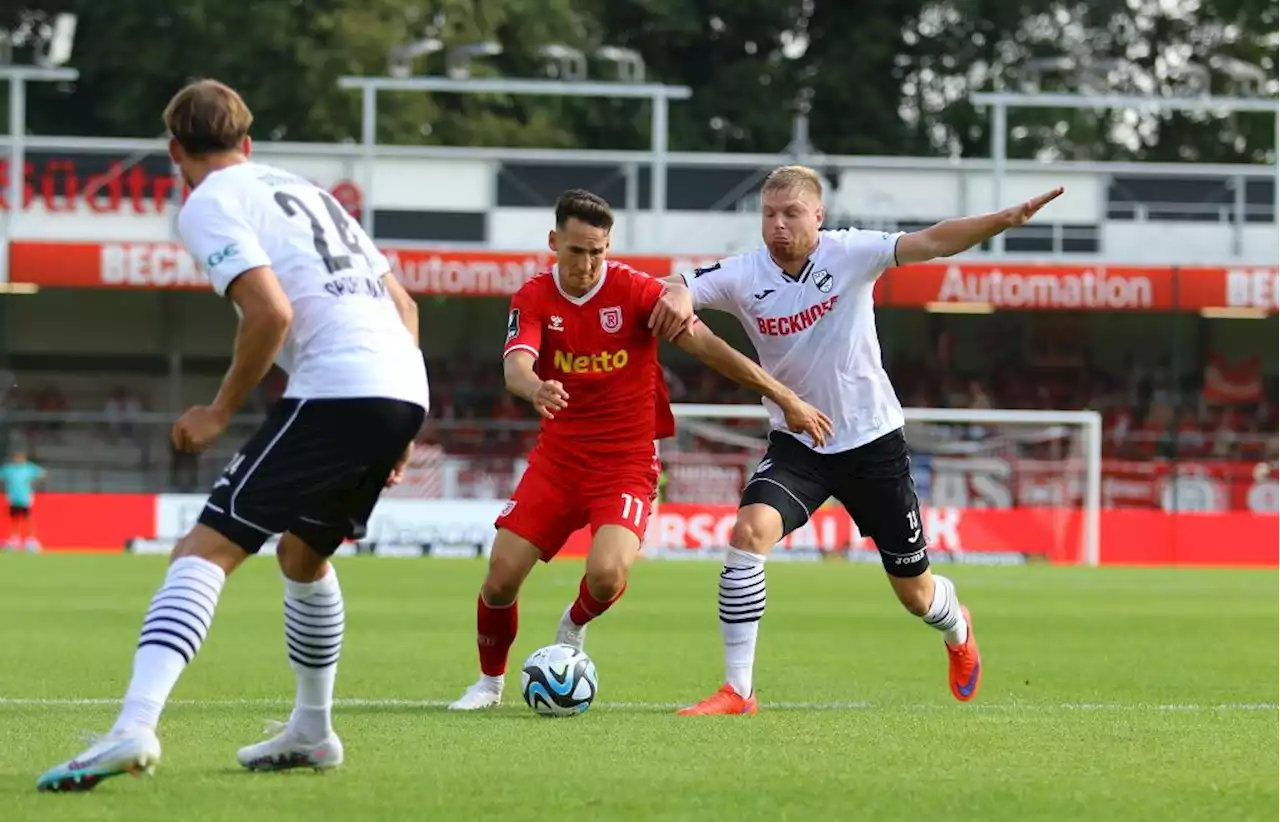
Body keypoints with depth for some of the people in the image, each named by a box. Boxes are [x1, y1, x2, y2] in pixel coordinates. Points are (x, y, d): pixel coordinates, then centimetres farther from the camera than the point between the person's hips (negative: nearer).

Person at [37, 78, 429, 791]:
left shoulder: (209, 205, 3)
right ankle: (311, 733, 37)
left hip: (336, 389, -8)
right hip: (406, 386, 8)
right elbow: (402, 304, 27)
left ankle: (136, 728, -29)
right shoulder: (305, 191, 28)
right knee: (303, 552, 30)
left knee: (204, 551, -13)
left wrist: (222, 411, -1)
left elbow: (271, 312, -12)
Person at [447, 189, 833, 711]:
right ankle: (490, 681, 24)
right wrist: (536, 389, -48)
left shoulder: (633, 290, -11)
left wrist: (785, 399, -19)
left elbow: (705, 344, -14)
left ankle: (574, 628, 11)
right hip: (557, 459, 3)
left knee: (606, 574, -26)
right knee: (500, 579, -4)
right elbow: (516, 365, -22)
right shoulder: (534, 299, -5)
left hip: (626, 462, -2)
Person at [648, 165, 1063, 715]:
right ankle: (737, 691, -21)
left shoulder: (849, 254, -14)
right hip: (796, 444, 1)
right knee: (749, 531, -27)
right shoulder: (744, 276, -9)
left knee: (914, 593, 9)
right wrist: (677, 294, -40)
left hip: (872, 441, -1)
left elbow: (931, 242, -23)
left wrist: (1003, 220, -38)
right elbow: (680, 291, -14)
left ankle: (957, 630, 49)